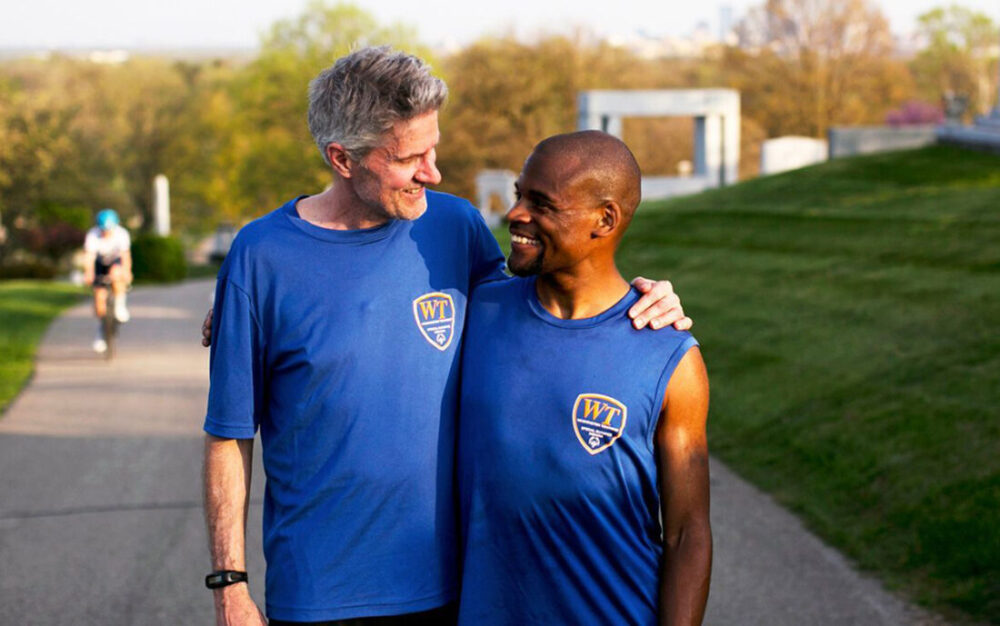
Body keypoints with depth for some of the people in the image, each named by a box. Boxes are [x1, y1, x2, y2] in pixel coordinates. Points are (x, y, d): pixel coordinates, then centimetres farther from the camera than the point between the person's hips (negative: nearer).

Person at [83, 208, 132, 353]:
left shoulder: (121, 234, -27)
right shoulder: (92, 235, -28)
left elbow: (125, 255, -36)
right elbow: (89, 256, -39)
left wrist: (127, 273, -52)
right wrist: (88, 274, -56)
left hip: (116, 261, 0)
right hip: (100, 263, 0)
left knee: (116, 274, -36)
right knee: (99, 296, -11)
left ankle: (120, 304, -15)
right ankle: (100, 329, 8)